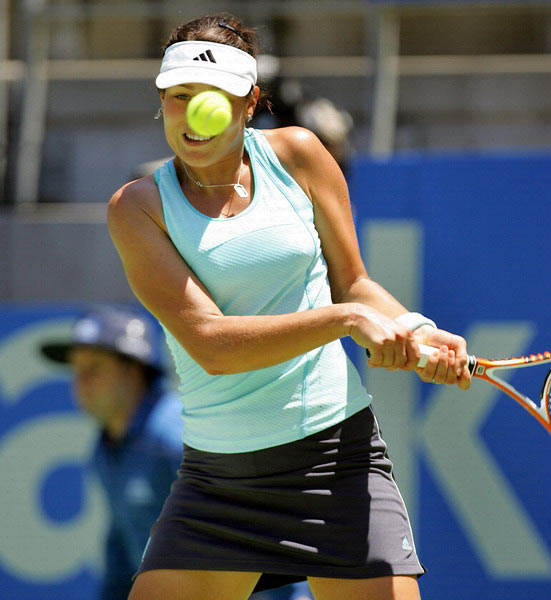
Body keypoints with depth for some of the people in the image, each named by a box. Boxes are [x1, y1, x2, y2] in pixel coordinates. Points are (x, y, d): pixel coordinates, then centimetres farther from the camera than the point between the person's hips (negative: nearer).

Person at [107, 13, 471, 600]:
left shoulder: (296, 155, 2)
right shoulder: (137, 206, -4)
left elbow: (351, 282, 12)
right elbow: (210, 344, -15)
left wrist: (415, 331, -9)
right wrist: (347, 318, -23)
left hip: (337, 450, 0)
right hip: (216, 471, 0)